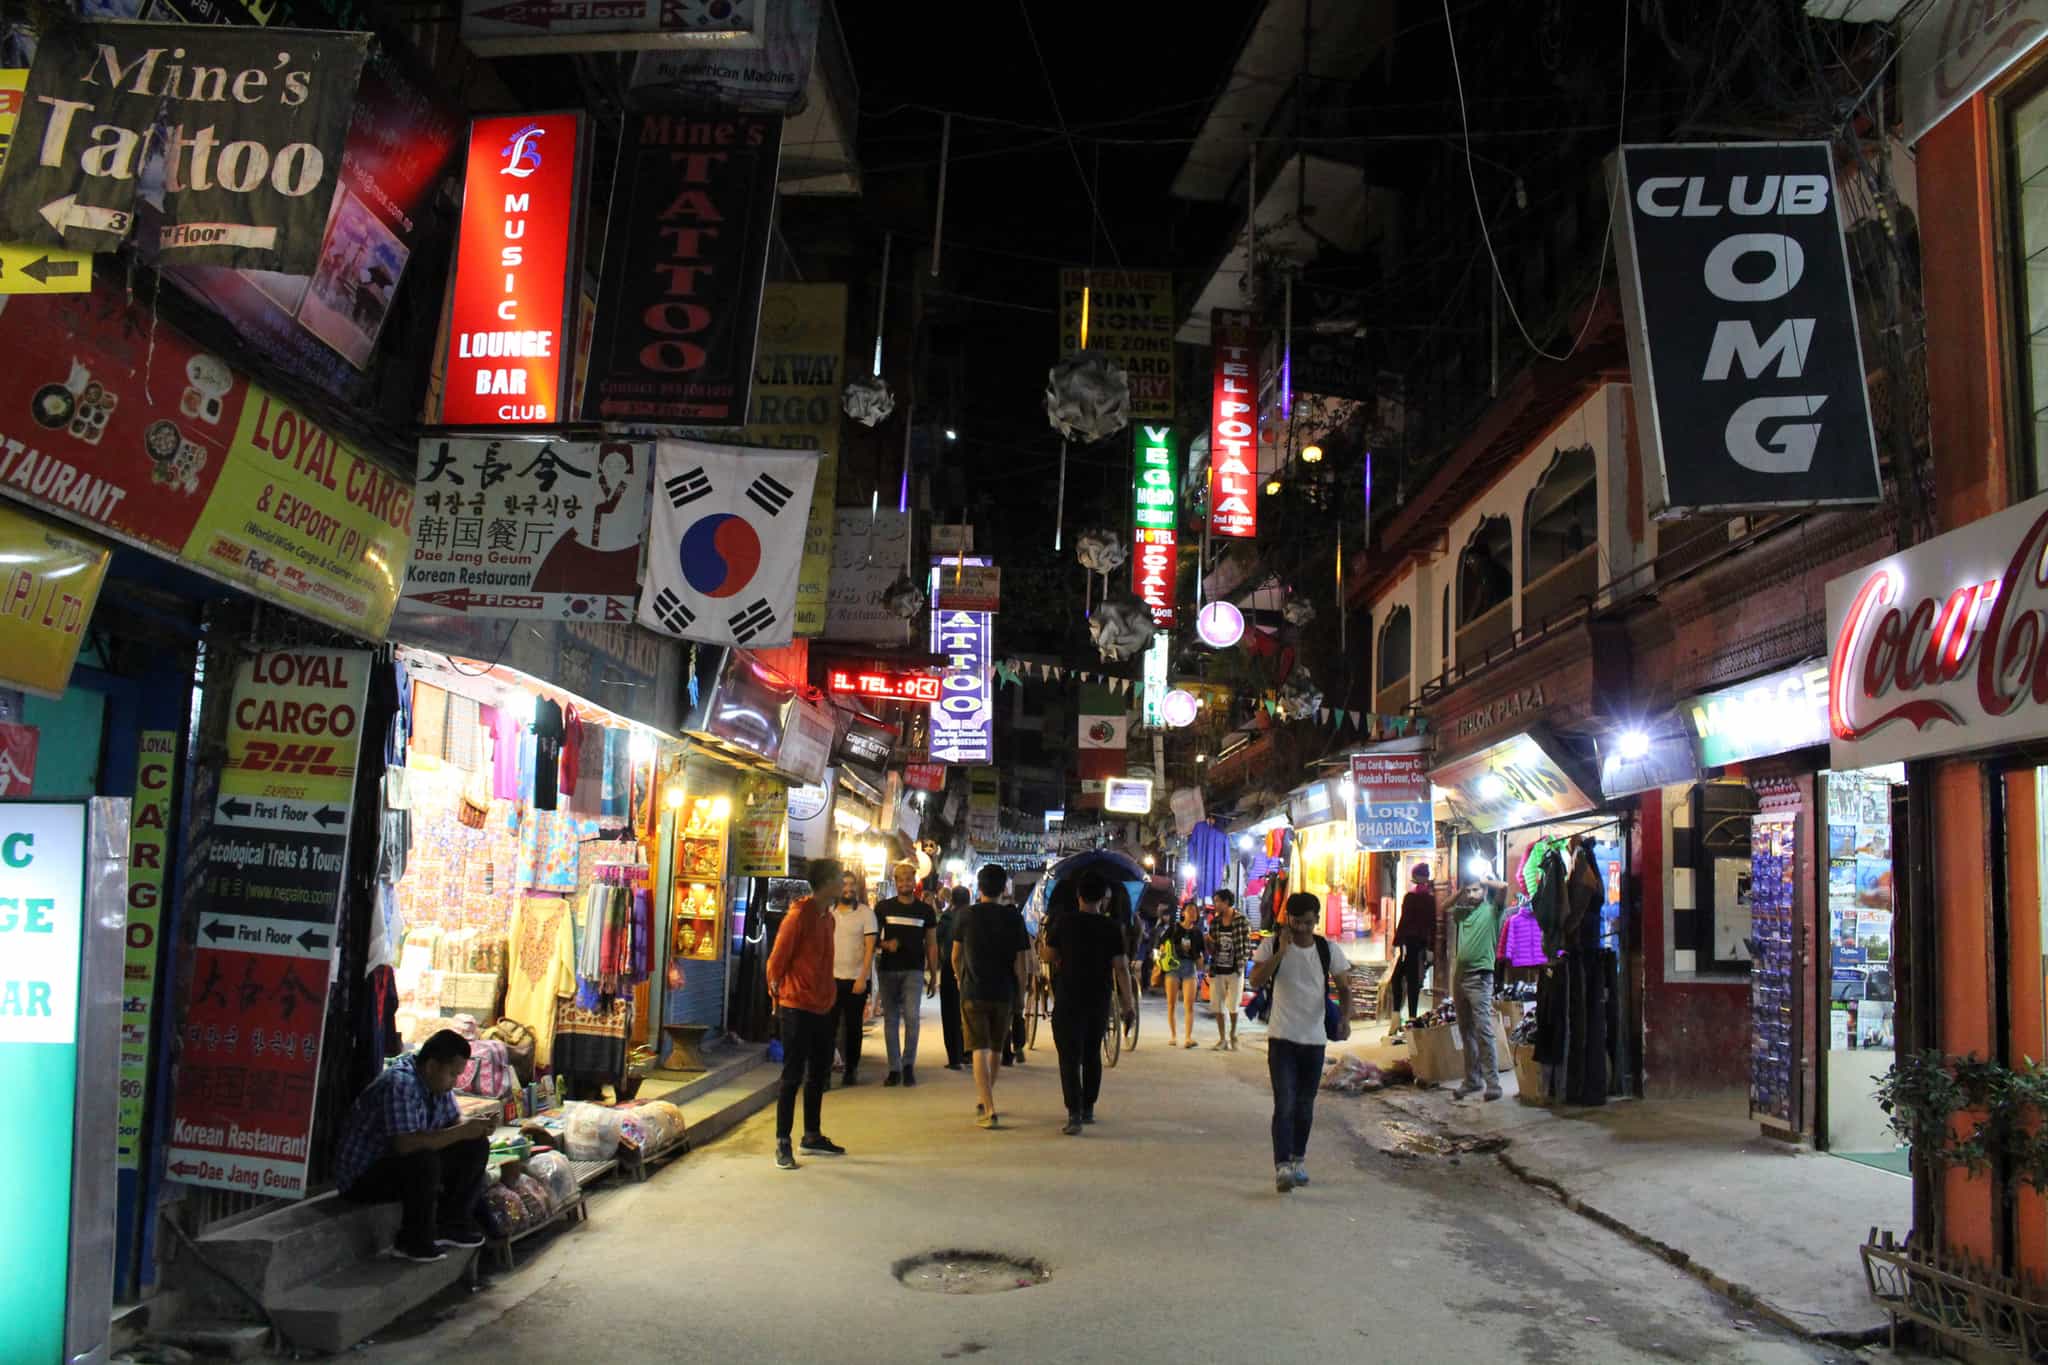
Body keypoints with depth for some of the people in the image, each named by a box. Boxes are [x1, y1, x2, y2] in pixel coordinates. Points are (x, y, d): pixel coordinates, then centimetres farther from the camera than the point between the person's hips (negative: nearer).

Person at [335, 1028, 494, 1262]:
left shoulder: (437, 1081, -1)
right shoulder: (400, 1084, -29)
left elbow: (453, 1120, 9)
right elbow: (406, 1144, -37)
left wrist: (473, 1127, -14)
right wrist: (462, 1132, -30)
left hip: (400, 1161, 9)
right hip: (361, 1177, -9)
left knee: (476, 1146, -1)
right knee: (424, 1161, -35)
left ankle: (449, 1225, 5)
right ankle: (415, 1243, -17)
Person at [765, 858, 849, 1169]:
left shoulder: (828, 918, 10)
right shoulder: (799, 916, -15)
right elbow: (777, 960, -11)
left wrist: (829, 994, 14)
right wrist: (777, 994, -1)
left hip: (822, 1008, 8)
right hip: (797, 1008, -8)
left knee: (819, 1074, 16)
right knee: (793, 1076, -3)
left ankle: (813, 1136, 27)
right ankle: (782, 1143, 4)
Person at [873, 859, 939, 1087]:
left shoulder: (925, 911, 7)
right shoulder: (883, 908, 6)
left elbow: (932, 944, 10)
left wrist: (933, 976, 6)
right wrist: (885, 944, -12)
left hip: (914, 971, -1)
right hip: (888, 970, 1)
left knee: (912, 1017, -14)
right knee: (890, 1020, 4)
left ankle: (908, 1065, -1)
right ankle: (894, 1069, 11)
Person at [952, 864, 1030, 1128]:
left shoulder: (968, 915, -2)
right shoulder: (1013, 917, -3)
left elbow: (956, 957, 7)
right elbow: (1020, 962, -4)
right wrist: (1020, 993, 7)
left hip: (973, 992, -2)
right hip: (1004, 993, 2)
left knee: (980, 1051, -3)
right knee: (995, 1050, 18)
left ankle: (989, 1110, -14)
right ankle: (984, 1102, 33)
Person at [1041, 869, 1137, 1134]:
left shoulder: (1063, 921, -8)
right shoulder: (1112, 928, -4)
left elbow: (1049, 957, 0)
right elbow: (1120, 967, -6)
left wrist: (1043, 942, 20)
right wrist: (1127, 1001, 1)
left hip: (1068, 1000, -3)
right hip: (1100, 1001, 3)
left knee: (1070, 1058, -3)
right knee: (1092, 1055, 18)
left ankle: (1074, 1114, -14)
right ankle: (1088, 1109, 27)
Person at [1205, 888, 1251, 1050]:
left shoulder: (1242, 921, -8)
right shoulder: (1214, 922, 5)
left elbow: (1247, 946, -5)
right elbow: (1211, 949, 11)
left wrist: (1241, 962, -13)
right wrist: (1210, 943, -10)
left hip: (1235, 971, -4)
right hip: (1217, 971, 4)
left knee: (1233, 1006, 3)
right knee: (1218, 1006, 6)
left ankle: (1233, 1035, 24)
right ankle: (1222, 1038, 17)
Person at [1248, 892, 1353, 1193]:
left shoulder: (1328, 949, 1)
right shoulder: (1272, 945, -5)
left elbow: (1344, 987, 4)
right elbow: (1256, 981, -15)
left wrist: (1344, 1017, -13)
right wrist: (1281, 951, -22)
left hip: (1314, 1038, 3)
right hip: (1282, 1037, -3)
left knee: (1305, 1106, 13)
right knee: (1284, 1105, -12)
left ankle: (1298, 1160, 31)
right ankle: (1282, 1167, -15)